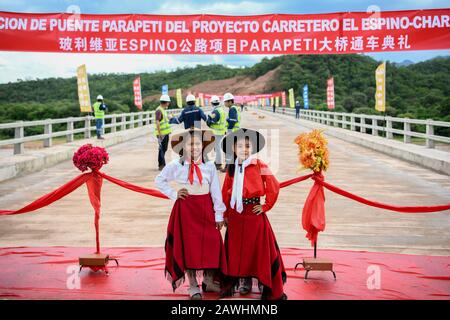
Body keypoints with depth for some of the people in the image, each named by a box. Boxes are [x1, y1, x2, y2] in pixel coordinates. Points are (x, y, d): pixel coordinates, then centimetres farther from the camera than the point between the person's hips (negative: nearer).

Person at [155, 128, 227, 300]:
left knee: (212, 244, 2)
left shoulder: (209, 166, -1)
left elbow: (216, 191, 1)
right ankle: (193, 285, 12)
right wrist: (173, 194, -2)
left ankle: (209, 281, 20)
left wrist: (219, 214, 0)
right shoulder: (175, 165, -3)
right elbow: (159, 180, 9)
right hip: (185, 208, -1)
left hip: (206, 208, 1)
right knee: (188, 245, 1)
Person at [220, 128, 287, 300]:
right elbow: (225, 192, 12)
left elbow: (274, 187, -9)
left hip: (254, 213, -4)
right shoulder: (231, 168, 7)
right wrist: (225, 214, 9)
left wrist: (266, 206, -6)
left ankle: (264, 282, 9)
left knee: (258, 247, -1)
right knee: (237, 247, 9)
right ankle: (244, 280, 23)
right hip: (235, 213, 5)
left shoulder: (259, 165, -8)